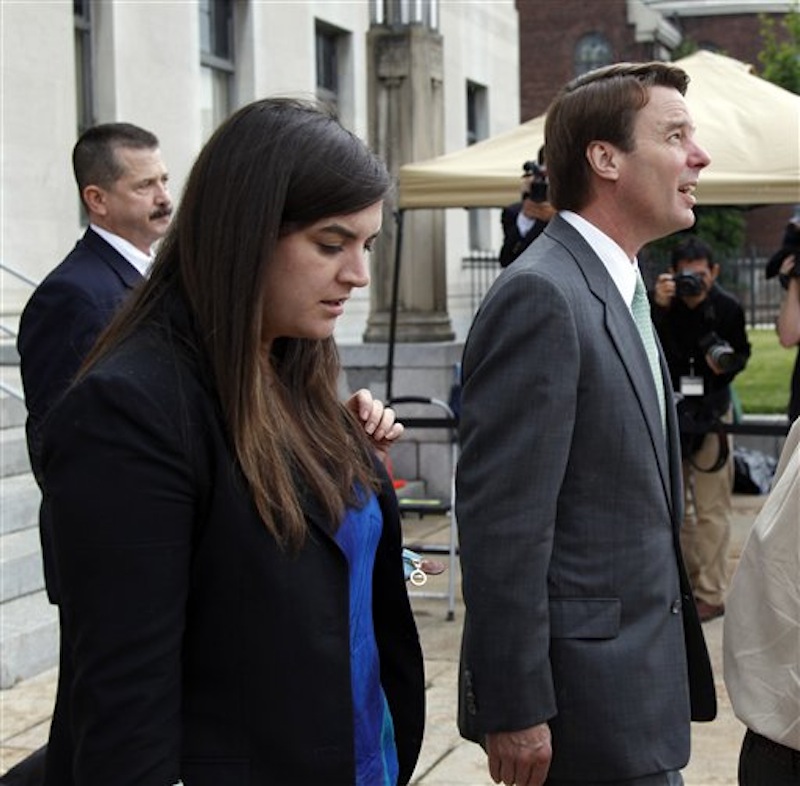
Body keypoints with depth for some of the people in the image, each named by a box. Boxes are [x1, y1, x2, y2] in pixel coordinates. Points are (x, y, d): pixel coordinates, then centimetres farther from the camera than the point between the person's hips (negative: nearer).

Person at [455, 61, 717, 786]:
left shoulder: (618, 290, 13)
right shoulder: (541, 297, -18)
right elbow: (502, 521, -22)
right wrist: (515, 712, -21)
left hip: (639, 684, 9)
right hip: (588, 699, -9)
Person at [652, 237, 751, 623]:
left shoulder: (727, 307, -10)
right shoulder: (662, 300, -7)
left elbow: (742, 353, 5)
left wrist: (728, 363, -16)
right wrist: (659, 308, -28)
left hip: (711, 411, -3)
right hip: (669, 409, 3)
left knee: (712, 508, -4)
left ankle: (711, 594, 3)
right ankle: (687, 581, 30)